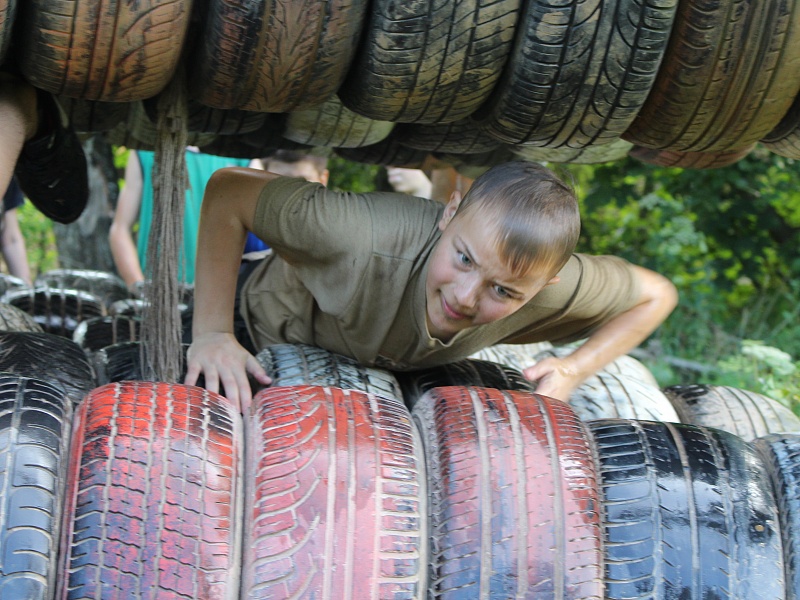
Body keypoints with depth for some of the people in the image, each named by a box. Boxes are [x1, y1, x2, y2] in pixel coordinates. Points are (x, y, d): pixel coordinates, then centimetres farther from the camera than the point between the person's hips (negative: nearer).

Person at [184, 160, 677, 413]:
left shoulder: (556, 286, -36)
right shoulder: (369, 240, -50)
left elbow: (657, 295, -17)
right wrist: (212, 333, -43)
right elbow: (229, 192, -39)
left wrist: (571, 373, -30)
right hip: (287, 333, -3)